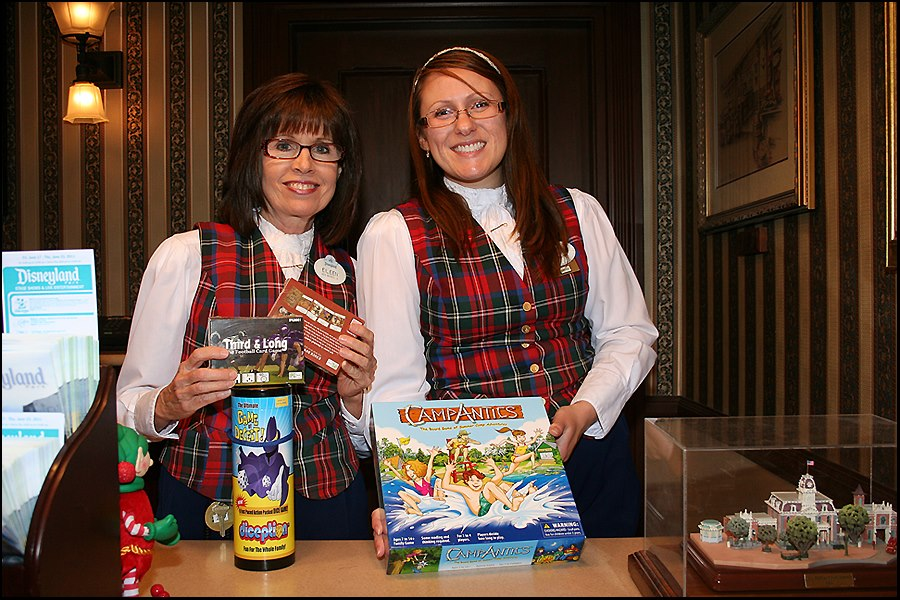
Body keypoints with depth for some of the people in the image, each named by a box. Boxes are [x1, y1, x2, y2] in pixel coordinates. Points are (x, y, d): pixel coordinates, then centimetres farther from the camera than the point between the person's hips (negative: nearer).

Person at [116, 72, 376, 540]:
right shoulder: (185, 256, -5)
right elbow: (130, 405, -3)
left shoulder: (350, 273, 4)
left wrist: (353, 394, -9)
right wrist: (170, 405, -23)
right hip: (204, 508, -2)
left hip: (329, 503, 3)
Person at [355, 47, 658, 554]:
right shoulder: (392, 235, -5)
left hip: (591, 455, 4)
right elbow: (392, 382, -9)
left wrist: (585, 410, -10)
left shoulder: (579, 213, 6)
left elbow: (630, 332, 7)